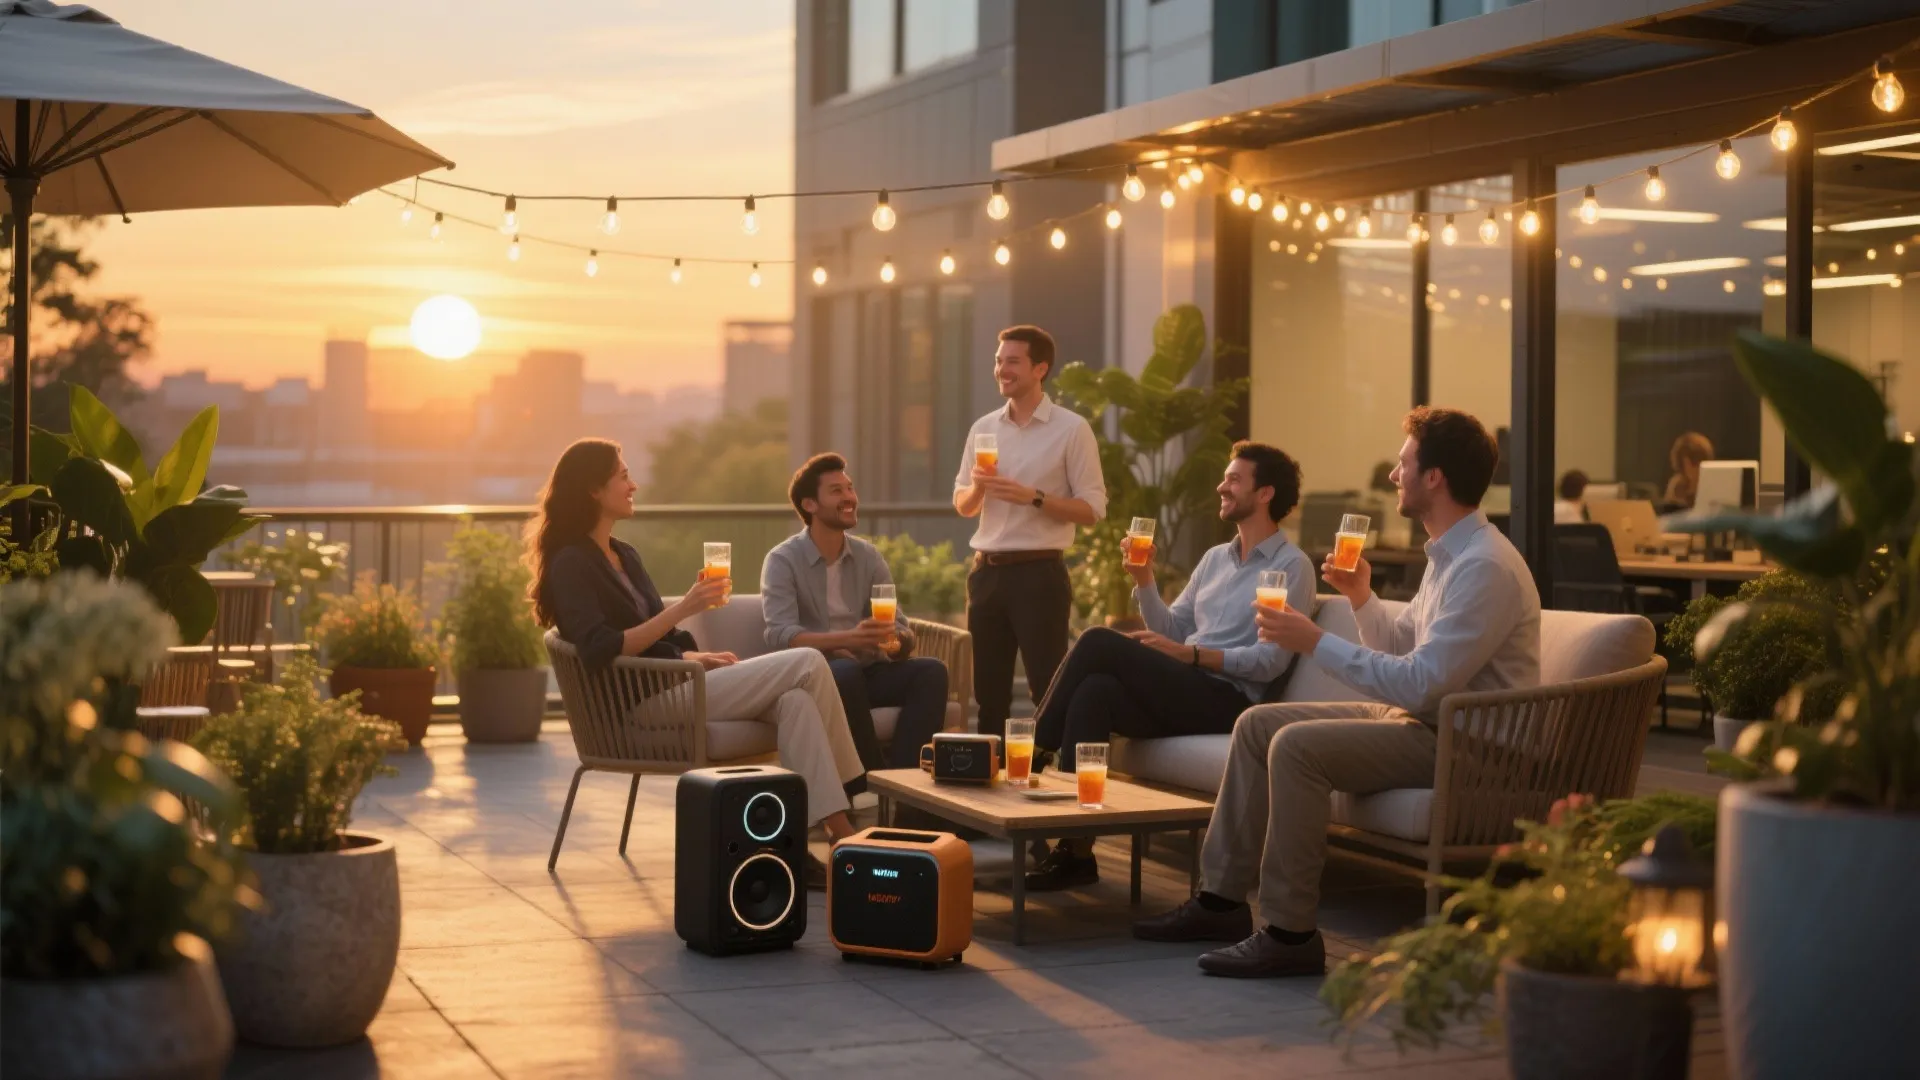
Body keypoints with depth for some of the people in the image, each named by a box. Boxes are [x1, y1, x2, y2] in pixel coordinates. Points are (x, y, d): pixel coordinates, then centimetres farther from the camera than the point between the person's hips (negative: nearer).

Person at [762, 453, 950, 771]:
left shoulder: (868, 557, 10)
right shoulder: (783, 560, -5)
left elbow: (901, 628, 3)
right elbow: (780, 635, -20)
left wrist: (893, 642, -23)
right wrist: (846, 639, -34)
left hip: (866, 670, 5)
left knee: (931, 671, -21)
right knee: (845, 672, -36)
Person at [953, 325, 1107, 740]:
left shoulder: (1071, 428, -5)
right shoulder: (984, 428, 11)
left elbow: (1092, 509, -8)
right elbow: (962, 506, 16)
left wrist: (1032, 497, -19)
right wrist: (977, 487, -6)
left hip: (1039, 573, -5)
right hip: (987, 571, 5)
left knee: (1048, 688, -5)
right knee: (988, 690, 10)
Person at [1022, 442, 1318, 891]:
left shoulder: (1291, 565, -1)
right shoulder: (1214, 557, 23)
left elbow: (1270, 661, -11)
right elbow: (1169, 632, 19)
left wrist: (1191, 654, -16)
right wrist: (1144, 580, 4)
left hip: (1225, 701, -7)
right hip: (1182, 693, 7)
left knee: (1101, 642, -22)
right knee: (1094, 692, -26)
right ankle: (1076, 850, -31)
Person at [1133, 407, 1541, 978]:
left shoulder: (1485, 566, -21)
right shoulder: (1448, 554, 13)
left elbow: (1420, 684, -27)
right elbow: (1404, 652, 20)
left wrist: (1317, 642, -21)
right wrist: (1363, 599, 4)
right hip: (1424, 718, 11)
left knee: (1297, 745, -27)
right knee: (1258, 723, 7)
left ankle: (1290, 933, -19)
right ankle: (1222, 899, 9)